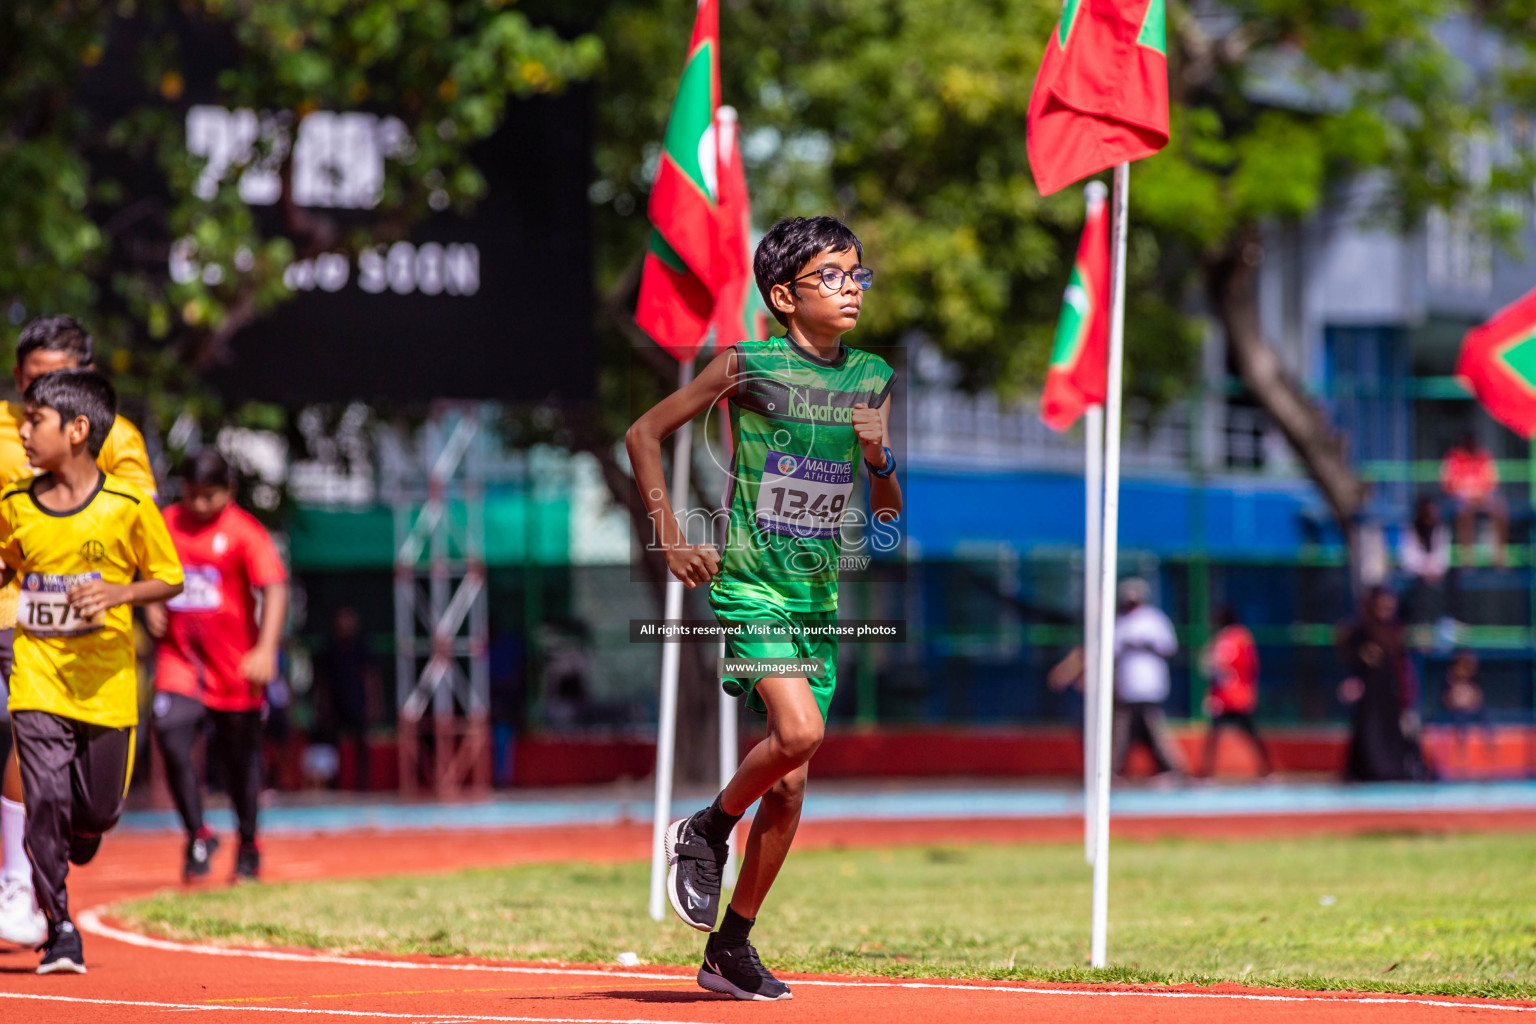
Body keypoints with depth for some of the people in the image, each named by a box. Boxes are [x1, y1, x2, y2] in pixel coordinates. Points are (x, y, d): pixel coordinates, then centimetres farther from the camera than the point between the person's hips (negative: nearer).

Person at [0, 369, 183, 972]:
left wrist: (119, 593, -17)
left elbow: (170, 580, 0)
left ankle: (72, 847, 45)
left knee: (98, 810, 7)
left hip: (105, 685, -1)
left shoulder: (127, 506, -8)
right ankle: (58, 929, 0)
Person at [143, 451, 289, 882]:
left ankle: (248, 847, 29)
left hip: (234, 664, -3)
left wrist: (265, 651, -30)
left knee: (240, 756, 10)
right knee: (172, 740, -17)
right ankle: (198, 837, -1)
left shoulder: (243, 531, -8)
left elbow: (274, 588, -18)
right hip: (179, 658, 3)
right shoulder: (166, 525, 6)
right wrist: (151, 607, 3)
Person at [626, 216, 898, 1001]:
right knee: (798, 730, -26)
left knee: (790, 784, 4)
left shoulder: (873, 378, 7)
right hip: (749, 583, -5)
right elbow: (644, 434, 1)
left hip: (820, 596, 5)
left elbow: (888, 510, 13)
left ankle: (730, 949, 16)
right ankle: (705, 832, 3)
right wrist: (671, 539, -5)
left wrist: (879, 463, -9)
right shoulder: (747, 367, -7)